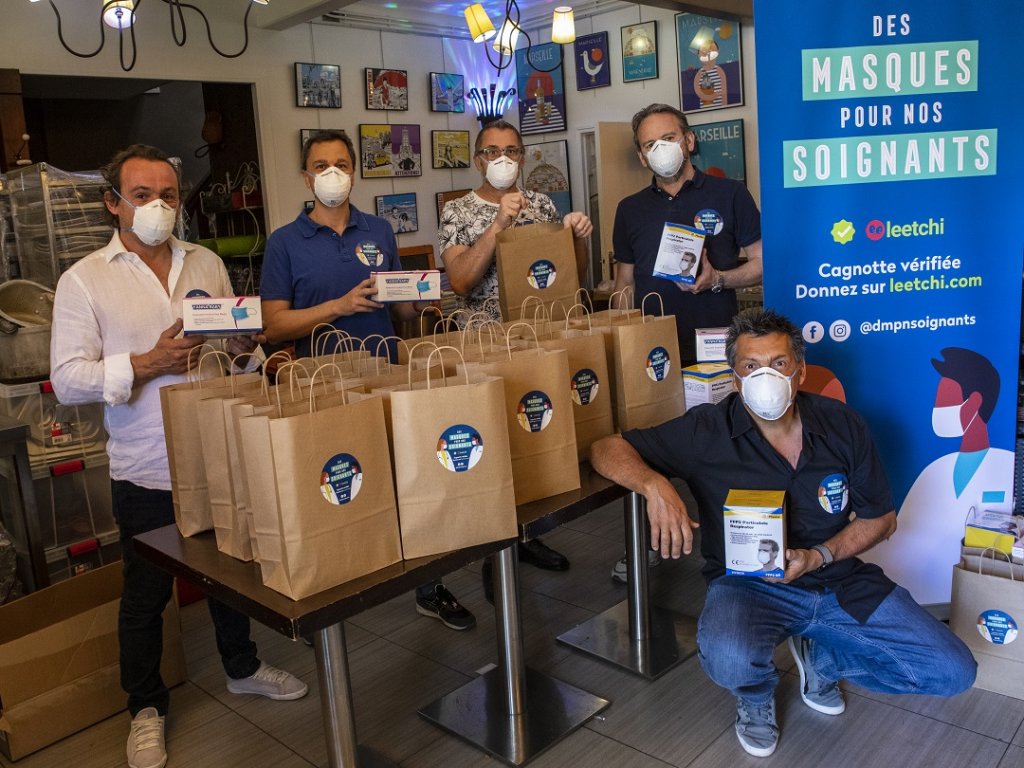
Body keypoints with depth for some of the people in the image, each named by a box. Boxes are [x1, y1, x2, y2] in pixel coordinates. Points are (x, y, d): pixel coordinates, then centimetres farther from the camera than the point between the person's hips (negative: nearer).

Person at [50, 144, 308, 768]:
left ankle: (243, 666, 43)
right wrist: (149, 363, -23)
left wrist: (246, 341, -9)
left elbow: (241, 349, 14)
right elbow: (68, 379, -11)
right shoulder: (84, 281, -5)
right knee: (146, 594, 12)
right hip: (147, 472, -3)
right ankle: (147, 707, 33)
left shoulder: (207, 264, 7)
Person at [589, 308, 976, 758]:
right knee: (729, 661, -36)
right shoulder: (706, 432, -14)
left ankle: (819, 657, 21)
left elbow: (881, 518, 5)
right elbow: (607, 449, -14)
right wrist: (653, 483, -36)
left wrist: (818, 557, -14)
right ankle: (756, 696, 6)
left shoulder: (841, 425, -5)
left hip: (840, 581, 4)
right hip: (747, 584, -3)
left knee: (953, 673, -5)